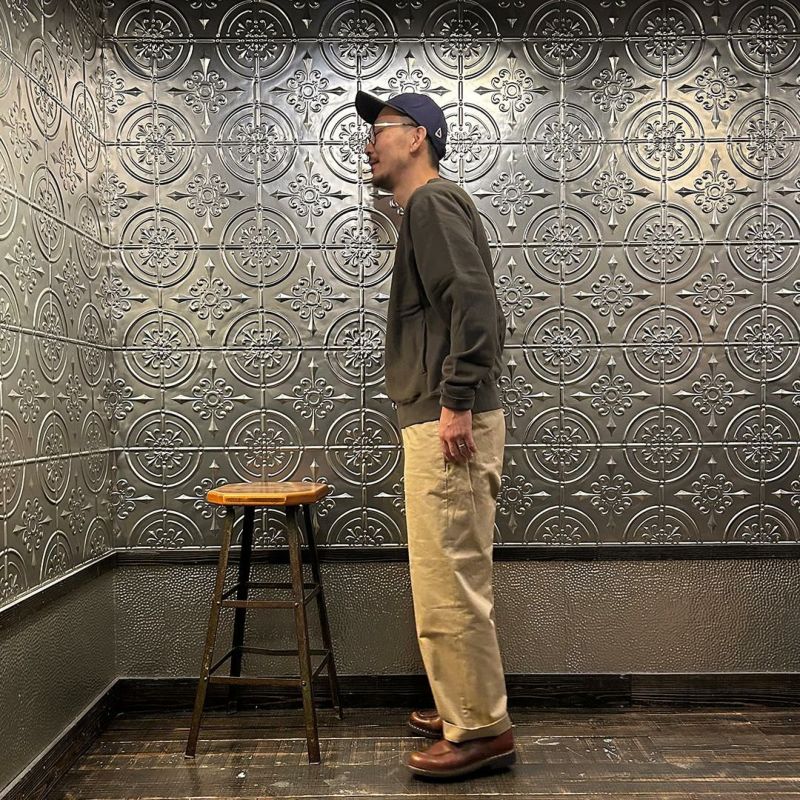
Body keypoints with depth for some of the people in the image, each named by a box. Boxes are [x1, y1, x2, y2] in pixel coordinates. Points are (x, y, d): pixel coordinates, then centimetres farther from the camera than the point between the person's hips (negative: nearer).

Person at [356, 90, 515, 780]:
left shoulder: (433, 201, -5)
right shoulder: (434, 207, 24)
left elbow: (475, 302, -20)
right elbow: (485, 312, 25)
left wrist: (456, 401, -21)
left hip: (446, 425, -10)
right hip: (441, 419, 10)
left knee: (449, 585, -4)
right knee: (455, 582, 16)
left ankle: (480, 730, 9)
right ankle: (466, 711, 28)